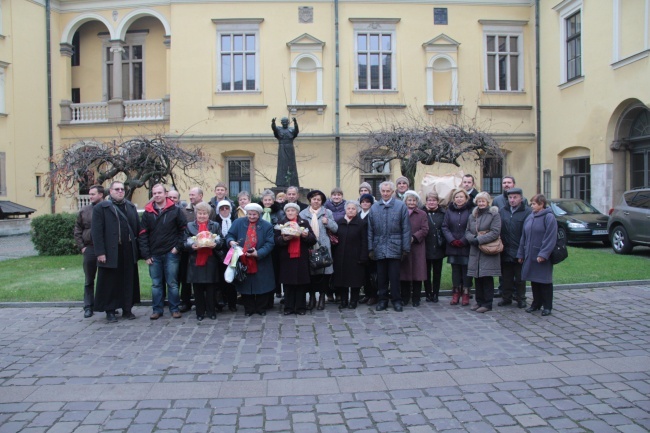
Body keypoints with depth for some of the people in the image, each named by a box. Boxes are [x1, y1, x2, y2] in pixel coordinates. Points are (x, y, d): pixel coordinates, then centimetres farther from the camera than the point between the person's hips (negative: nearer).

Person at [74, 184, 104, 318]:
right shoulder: (84, 211, 6)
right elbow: (77, 231, 11)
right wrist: (82, 246, 2)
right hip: (89, 248, 2)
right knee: (89, 280, 8)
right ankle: (88, 307, 16)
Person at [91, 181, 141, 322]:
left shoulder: (131, 207, 13)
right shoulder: (101, 208, -2)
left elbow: (137, 228, 11)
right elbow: (96, 231, -7)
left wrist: (137, 248, 5)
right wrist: (100, 252, -13)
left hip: (129, 252, 4)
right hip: (110, 252, -4)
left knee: (128, 281, 9)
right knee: (110, 282, 4)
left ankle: (127, 309, 20)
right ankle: (110, 311, 15)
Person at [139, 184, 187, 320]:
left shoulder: (175, 210, 0)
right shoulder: (148, 213, 6)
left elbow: (184, 229, 1)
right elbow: (143, 235, 4)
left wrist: (178, 246, -6)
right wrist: (146, 255, -2)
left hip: (171, 254, -2)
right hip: (154, 254, 3)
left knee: (172, 283, 3)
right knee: (156, 284, 8)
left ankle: (174, 309, 12)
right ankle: (157, 309, 17)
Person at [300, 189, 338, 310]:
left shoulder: (327, 213, 11)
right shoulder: (303, 213, 10)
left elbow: (335, 228, 8)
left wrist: (328, 222, -10)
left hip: (323, 247, 0)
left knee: (323, 272, -1)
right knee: (310, 272, 0)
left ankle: (322, 297, 12)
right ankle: (312, 297, 14)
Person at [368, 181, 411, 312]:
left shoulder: (401, 206, -1)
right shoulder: (374, 208, 6)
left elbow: (406, 229, -1)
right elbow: (370, 230, 8)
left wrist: (405, 248, -4)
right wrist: (370, 248, 4)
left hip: (395, 247, -2)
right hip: (379, 248, 2)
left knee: (394, 276, 2)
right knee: (381, 276, 9)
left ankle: (396, 300, 15)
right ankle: (382, 300, 20)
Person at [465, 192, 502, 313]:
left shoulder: (494, 214, -4)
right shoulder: (472, 216, 15)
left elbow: (495, 232, -12)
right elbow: (467, 231, 14)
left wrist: (479, 240, -17)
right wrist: (472, 239, -8)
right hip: (475, 251, 5)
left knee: (487, 278, -3)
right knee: (477, 278, 8)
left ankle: (487, 304, 5)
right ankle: (479, 302, 19)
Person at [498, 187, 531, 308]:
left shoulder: (527, 212, -7)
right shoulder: (502, 211, 9)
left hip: (520, 252, -4)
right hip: (505, 251, 4)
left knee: (520, 278, 7)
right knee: (506, 277, 12)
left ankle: (520, 299, 20)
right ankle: (507, 298, 23)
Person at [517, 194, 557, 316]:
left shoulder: (549, 217, -10)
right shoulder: (530, 217, 11)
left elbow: (550, 237, -17)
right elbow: (524, 237, 15)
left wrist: (543, 254, -21)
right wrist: (521, 254, 13)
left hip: (542, 257, -7)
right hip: (530, 255, 7)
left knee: (545, 281, 2)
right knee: (534, 280, 13)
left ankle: (547, 306, 12)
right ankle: (536, 303, 25)